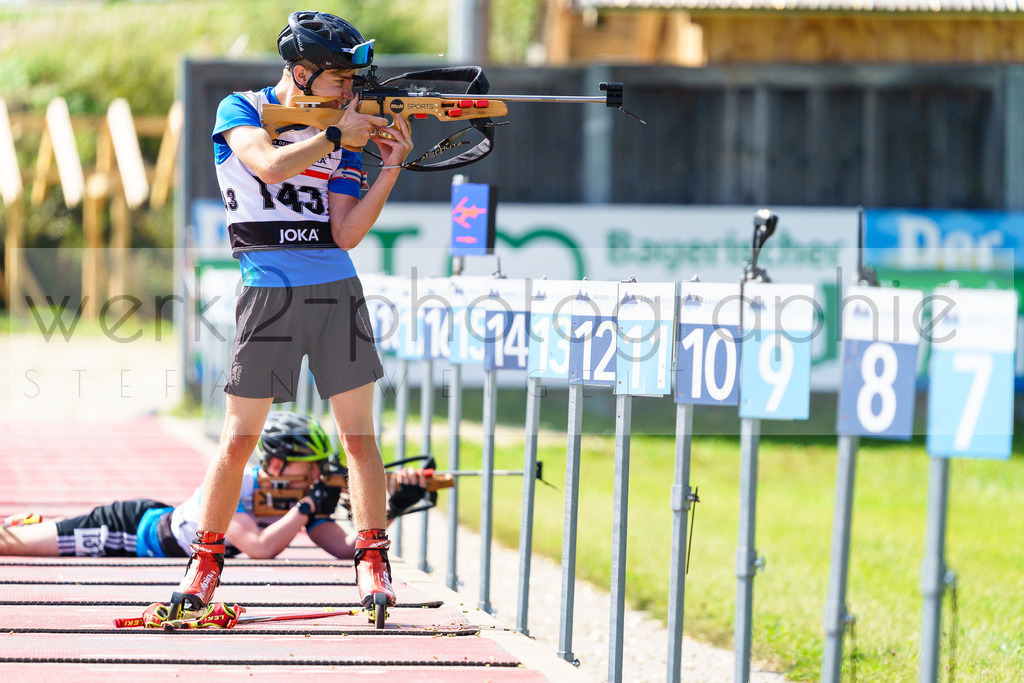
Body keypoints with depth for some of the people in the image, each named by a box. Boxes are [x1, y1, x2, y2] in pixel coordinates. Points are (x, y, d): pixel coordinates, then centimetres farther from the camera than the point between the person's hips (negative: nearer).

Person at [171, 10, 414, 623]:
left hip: (336, 292, 3)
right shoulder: (241, 111, 2)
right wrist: (336, 136, -10)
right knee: (239, 439, 0)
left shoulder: (343, 135, 10)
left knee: (359, 436, -1)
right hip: (268, 292, -3)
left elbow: (346, 234, 2)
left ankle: (373, 563, 3)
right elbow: (270, 165, -19)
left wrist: (392, 167, -5)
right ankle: (207, 561, 11)